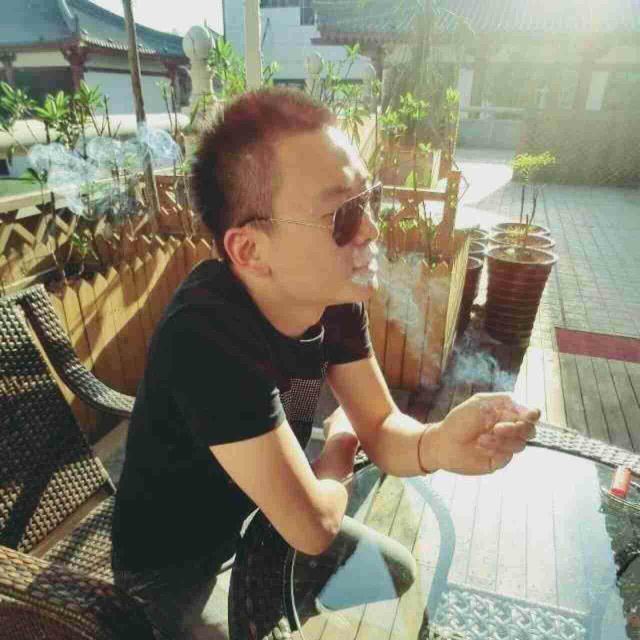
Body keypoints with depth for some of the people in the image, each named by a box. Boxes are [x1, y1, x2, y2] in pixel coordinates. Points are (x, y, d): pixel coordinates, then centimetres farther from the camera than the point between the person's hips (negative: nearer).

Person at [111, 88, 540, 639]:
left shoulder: (333, 293, -16)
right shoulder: (206, 340, -38)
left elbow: (380, 429, -10)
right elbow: (313, 527, -30)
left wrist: (438, 445, -32)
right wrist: (340, 445, -11)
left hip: (253, 516, 6)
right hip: (175, 567, -5)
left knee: (399, 574, 15)